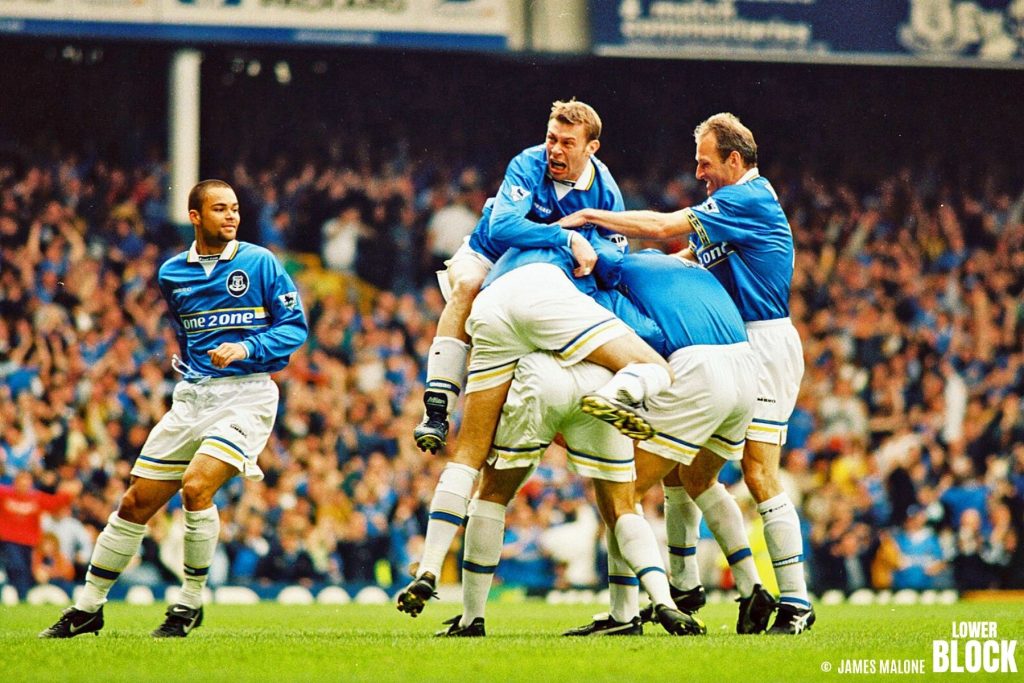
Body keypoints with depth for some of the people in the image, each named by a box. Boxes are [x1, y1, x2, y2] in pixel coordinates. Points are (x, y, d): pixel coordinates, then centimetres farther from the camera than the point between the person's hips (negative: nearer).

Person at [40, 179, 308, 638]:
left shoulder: (259, 263, -3)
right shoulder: (172, 274, 11)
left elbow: (295, 326, -4)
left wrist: (245, 348, -17)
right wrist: (186, 362, 15)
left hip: (245, 393, -5)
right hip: (192, 396, 5)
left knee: (196, 487, -25)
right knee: (137, 502, 4)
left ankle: (191, 603, -7)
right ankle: (87, 609, 16)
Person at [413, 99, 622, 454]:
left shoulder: (606, 193, -16)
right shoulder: (529, 166, -28)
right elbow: (502, 228, -44)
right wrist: (568, 239, -51)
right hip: (487, 257, -5)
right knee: (467, 287, -35)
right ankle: (436, 410, -42)